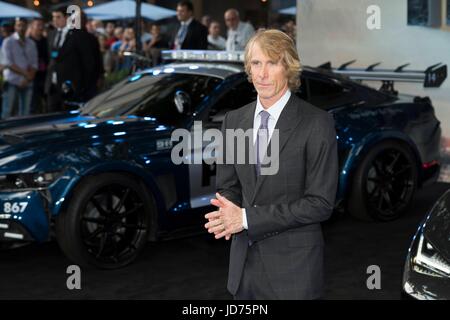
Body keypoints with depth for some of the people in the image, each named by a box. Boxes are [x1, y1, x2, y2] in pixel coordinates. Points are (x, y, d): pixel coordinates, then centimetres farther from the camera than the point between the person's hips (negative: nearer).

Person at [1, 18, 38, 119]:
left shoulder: (31, 44, 11)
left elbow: (34, 64, 6)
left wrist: (28, 78, -10)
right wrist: (25, 73, -13)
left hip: (27, 83, 4)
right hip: (12, 82, -4)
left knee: (25, 114, 3)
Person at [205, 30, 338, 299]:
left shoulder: (317, 123, -11)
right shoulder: (234, 120, 7)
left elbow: (320, 203, -14)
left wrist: (248, 218, -17)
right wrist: (228, 212, -10)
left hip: (294, 267, -4)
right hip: (244, 264, 5)